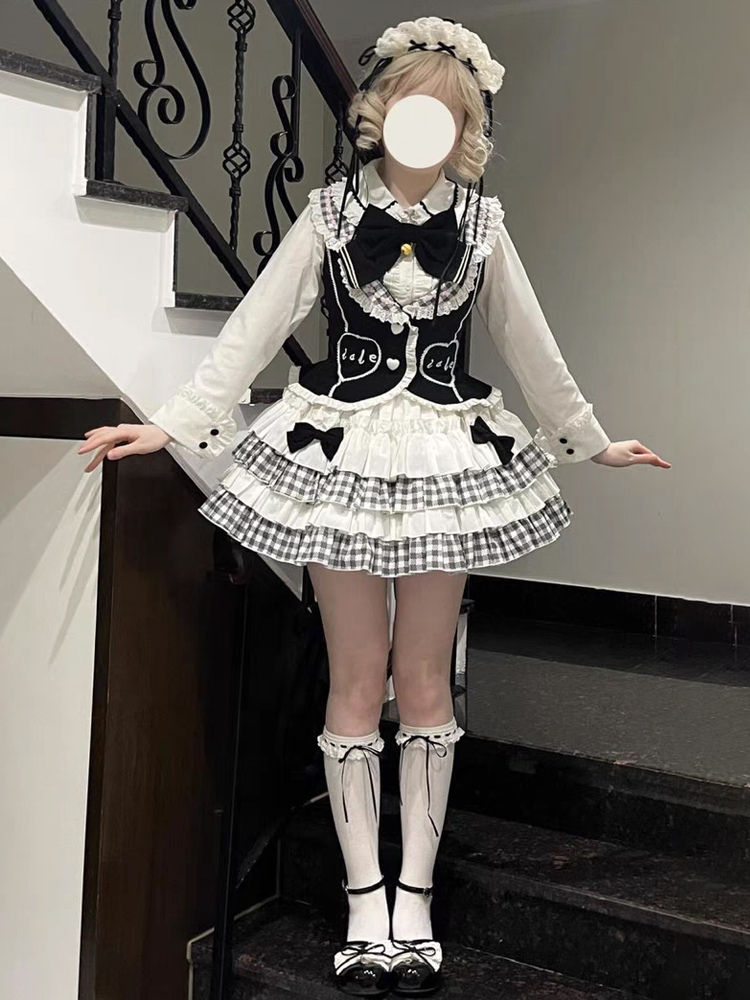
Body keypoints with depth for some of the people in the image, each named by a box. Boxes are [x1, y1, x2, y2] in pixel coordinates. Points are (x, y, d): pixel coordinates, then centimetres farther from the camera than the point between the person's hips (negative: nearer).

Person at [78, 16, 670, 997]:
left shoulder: (481, 224, 4)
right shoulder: (331, 212, 0)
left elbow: (531, 347, 13)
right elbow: (254, 326, -3)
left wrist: (590, 439, 19)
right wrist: (170, 423, -8)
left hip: (446, 455, 1)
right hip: (343, 452, -1)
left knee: (425, 680, 5)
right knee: (357, 681, 3)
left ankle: (415, 897, 15)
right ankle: (365, 898, 14)